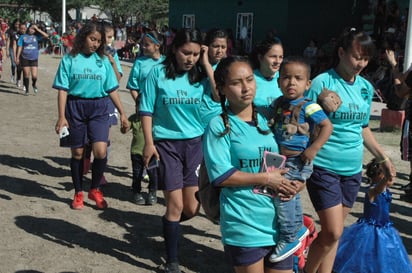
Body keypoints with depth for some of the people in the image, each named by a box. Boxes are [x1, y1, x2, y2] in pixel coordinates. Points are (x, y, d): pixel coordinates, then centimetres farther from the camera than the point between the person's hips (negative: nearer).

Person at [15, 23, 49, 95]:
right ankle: (27, 90, 18)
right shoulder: (23, 37, 4)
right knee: (26, 75, 3)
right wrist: (17, 58, 0)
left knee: (34, 76, -7)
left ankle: (34, 84, 26)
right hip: (25, 58, 0)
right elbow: (20, 47, 4)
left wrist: (37, 29, -8)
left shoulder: (36, 37, 5)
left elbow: (46, 36, -8)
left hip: (34, 59, 0)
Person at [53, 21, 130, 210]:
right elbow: (62, 89, -3)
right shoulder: (69, 60, 1)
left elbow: (112, 90, 10)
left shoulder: (103, 61, 7)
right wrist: (61, 116, -11)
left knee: (101, 151, -13)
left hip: (99, 108, 1)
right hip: (75, 107, -1)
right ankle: (78, 193, 24)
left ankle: (95, 189, 10)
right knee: (77, 152, 8)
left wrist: (122, 113, 6)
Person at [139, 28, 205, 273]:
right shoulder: (159, 73, -6)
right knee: (175, 205, -3)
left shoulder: (201, 75, 1)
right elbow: (147, 110, -3)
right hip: (167, 143, -3)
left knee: (191, 208, 6)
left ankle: (169, 225, 42)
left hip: (196, 143, 3)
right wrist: (149, 143, -8)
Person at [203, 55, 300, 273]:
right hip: (244, 225, -5)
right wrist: (265, 178, -15)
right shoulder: (219, 126, -8)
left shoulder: (267, 120, 10)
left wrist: (292, 183, -2)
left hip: (279, 221, 6)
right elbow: (220, 176, -15)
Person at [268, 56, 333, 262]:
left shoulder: (308, 107, -15)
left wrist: (314, 148, -23)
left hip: (298, 161, -7)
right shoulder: (278, 104, 5)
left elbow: (327, 126, -18)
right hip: (280, 159, 8)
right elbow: (273, 126, 23)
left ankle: (289, 238, 2)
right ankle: (298, 228, 41)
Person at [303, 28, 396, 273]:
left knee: (334, 233, 13)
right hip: (324, 168, -6)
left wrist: (383, 157, 19)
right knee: (332, 233, -7)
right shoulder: (322, 83, -11)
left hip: (353, 170, 6)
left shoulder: (366, 87, 8)